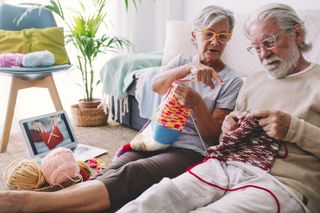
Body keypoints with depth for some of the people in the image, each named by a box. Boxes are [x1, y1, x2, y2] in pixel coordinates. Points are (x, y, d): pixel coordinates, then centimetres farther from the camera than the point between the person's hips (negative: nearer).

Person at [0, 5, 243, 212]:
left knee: (129, 174, -34)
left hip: (190, 150, -4)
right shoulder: (182, 60, 16)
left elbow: (212, 136, -2)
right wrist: (190, 68, -25)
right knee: (112, 174, -29)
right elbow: (156, 85, -7)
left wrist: (198, 103, -21)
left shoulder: (232, 82, 6)